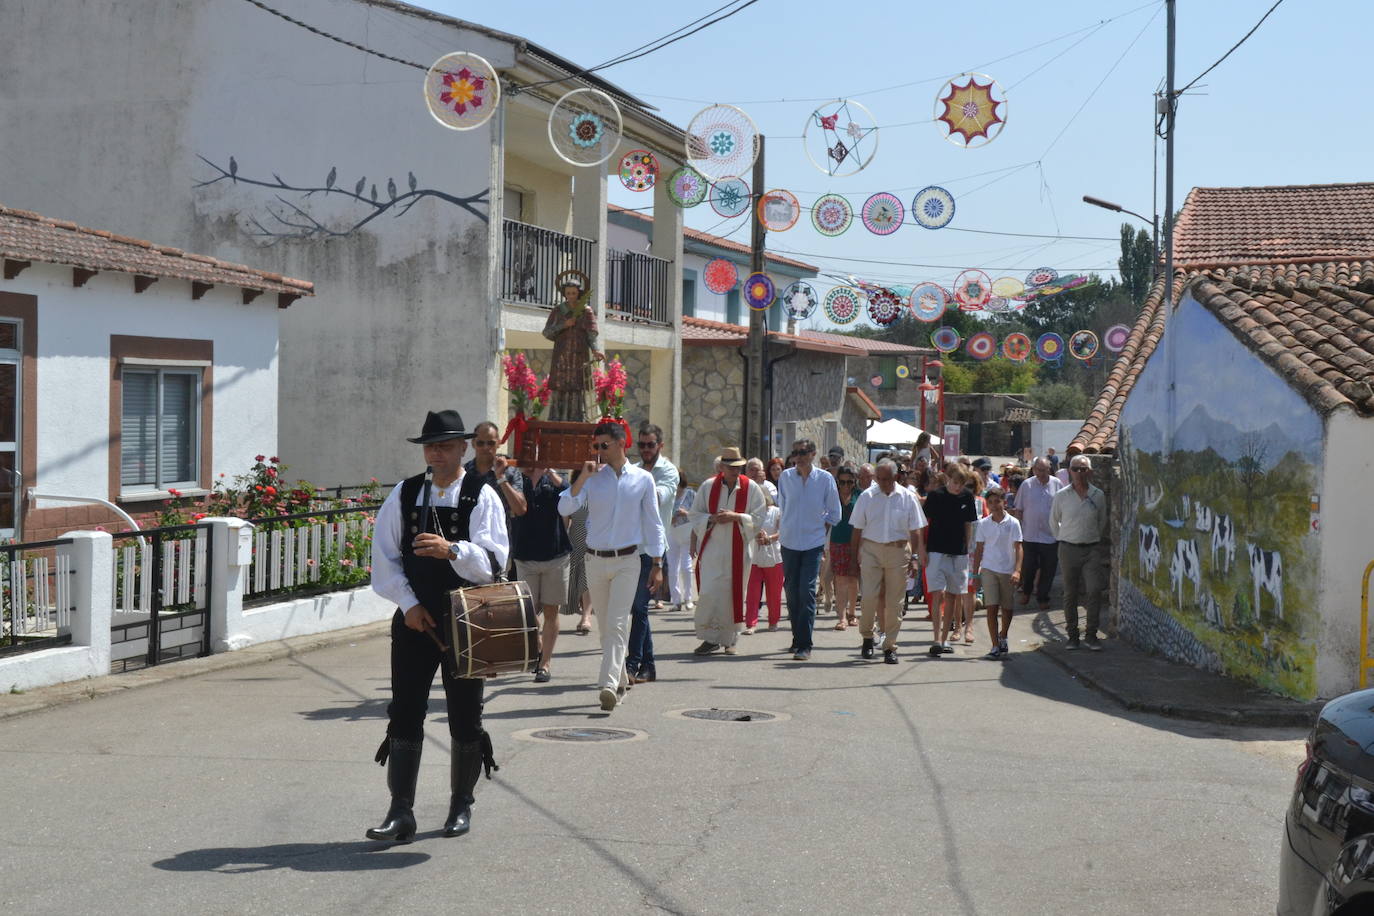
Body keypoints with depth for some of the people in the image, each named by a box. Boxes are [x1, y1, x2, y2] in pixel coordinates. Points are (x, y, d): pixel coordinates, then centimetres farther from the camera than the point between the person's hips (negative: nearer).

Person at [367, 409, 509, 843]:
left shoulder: (482, 497, -3)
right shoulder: (404, 494, 6)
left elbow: (493, 559, -13)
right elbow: (384, 555, 3)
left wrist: (452, 550, -30)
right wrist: (408, 604, -8)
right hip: (414, 619, 2)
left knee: (464, 717, 7)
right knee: (404, 713, -3)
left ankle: (461, 806, 23)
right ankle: (400, 812, -1)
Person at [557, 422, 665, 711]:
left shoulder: (643, 479, 1)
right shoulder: (592, 478, 2)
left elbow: (653, 523, 6)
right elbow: (564, 508, -10)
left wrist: (657, 564, 5)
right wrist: (582, 477, -19)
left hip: (627, 560, -3)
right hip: (595, 559, 3)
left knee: (617, 624, -15)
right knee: (604, 626, 10)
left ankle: (609, 685, -23)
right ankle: (620, 680, 24)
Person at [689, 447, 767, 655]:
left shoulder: (752, 488, 0)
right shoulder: (708, 486, 3)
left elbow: (759, 519, -2)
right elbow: (696, 514, 6)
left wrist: (736, 517, -16)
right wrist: (713, 519, -13)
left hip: (738, 550, 0)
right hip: (711, 549, 0)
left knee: (733, 594, 3)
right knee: (708, 593, -7)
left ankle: (729, 639, 14)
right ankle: (710, 638, 3)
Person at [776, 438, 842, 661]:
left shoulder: (825, 479, -2)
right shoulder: (785, 477, 2)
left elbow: (834, 514, 8)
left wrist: (818, 526, 4)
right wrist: (788, 526, 13)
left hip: (813, 543, -3)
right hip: (789, 542, 3)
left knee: (807, 591, -11)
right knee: (791, 590, 7)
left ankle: (805, 645, -11)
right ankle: (797, 638, 20)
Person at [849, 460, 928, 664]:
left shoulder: (907, 497, 2)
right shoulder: (866, 497, 3)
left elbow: (915, 531, 5)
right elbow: (858, 529, 6)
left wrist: (914, 556, 0)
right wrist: (858, 556, 3)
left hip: (898, 551, 0)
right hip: (871, 549, 0)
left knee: (894, 601, 2)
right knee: (870, 596, -9)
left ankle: (890, 646, 10)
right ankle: (867, 637, 14)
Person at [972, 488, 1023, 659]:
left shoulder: (1013, 523, -2)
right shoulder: (983, 524, 4)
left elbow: (1018, 548, -3)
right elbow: (979, 549, 9)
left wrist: (1017, 570, -14)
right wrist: (975, 573, 7)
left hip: (1008, 571, 0)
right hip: (989, 570, 0)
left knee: (1007, 608, 9)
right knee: (992, 607, -8)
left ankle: (1002, 637, 35)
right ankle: (995, 647, -7)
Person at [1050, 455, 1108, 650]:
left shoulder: (1098, 495, 1)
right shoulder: (1061, 496, 0)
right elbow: (1053, 522, 13)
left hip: (1092, 549, 0)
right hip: (1068, 549, 0)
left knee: (1094, 590, -11)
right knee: (1070, 594, 6)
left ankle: (1091, 635, -3)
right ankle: (1072, 635, 14)